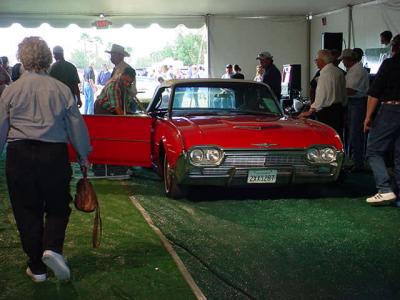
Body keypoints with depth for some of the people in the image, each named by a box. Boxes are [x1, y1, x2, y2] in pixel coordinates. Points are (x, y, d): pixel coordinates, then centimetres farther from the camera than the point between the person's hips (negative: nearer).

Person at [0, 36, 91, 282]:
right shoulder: (61, 89, 0)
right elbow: (76, 125, 4)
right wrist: (83, 155, 15)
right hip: (55, 155, 0)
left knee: (27, 211, 10)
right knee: (58, 207, 15)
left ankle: (37, 268, 16)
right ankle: (53, 248, -9)